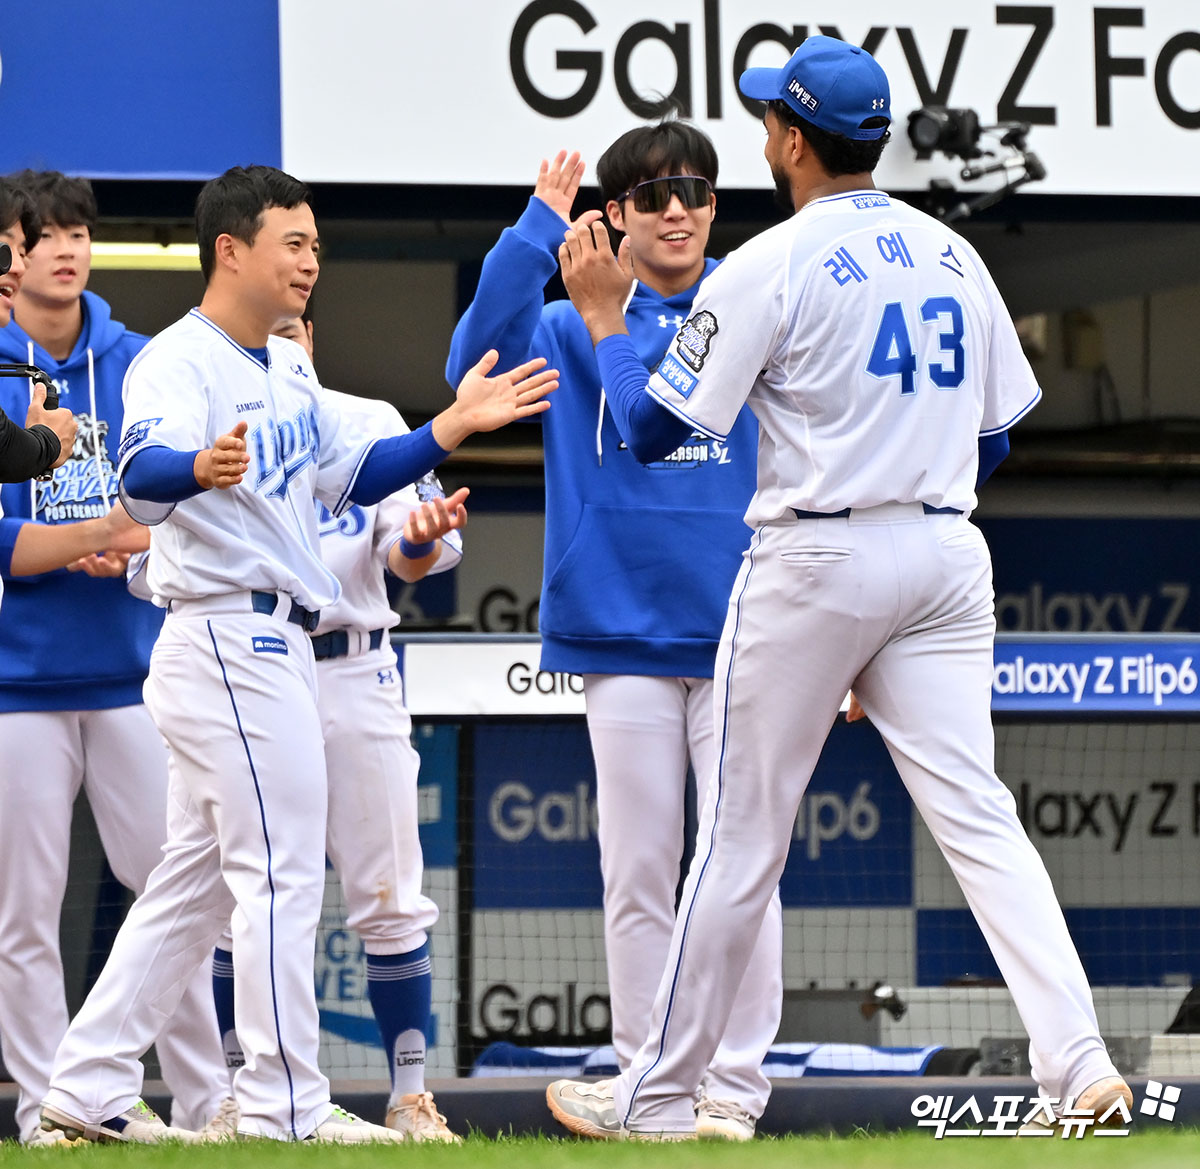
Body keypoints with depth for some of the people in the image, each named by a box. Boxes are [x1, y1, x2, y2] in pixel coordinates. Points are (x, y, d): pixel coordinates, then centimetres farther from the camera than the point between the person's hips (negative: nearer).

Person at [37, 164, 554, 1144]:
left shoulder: (289, 369, 15)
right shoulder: (178, 363, -15)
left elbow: (354, 475, 21)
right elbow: (143, 477, -34)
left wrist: (456, 426, 9)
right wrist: (198, 469, -56)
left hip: (273, 649, 10)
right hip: (229, 642, -10)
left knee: (195, 882, 12)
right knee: (282, 876, -8)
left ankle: (91, 1089, 15)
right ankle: (287, 1108, -4)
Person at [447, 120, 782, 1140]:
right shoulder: (573, 327, 7)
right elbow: (477, 362, -12)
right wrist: (538, 231, -16)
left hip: (741, 634, 0)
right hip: (622, 634, 0)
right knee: (638, 873, 3)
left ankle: (735, 1083, 0)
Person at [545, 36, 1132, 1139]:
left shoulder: (770, 268, -9)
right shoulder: (956, 258, 9)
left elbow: (655, 429, -7)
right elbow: (994, 441, 15)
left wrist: (603, 316, 6)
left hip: (815, 563, -5)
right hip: (947, 553, 5)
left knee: (744, 832, 4)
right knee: (978, 815, 0)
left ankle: (660, 1092, 13)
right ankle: (1080, 1061, -16)